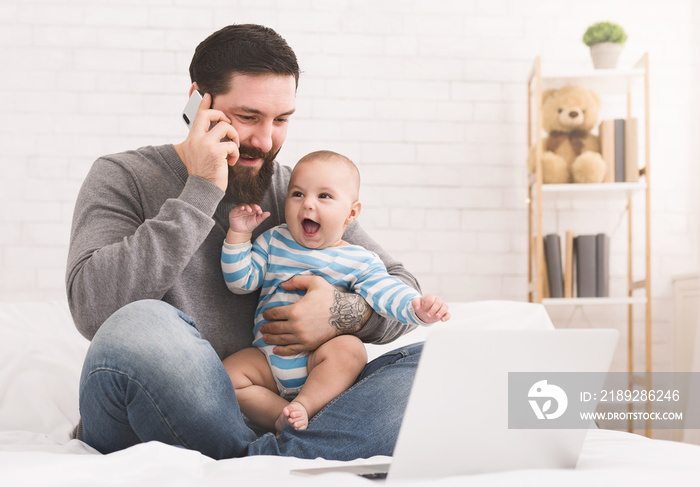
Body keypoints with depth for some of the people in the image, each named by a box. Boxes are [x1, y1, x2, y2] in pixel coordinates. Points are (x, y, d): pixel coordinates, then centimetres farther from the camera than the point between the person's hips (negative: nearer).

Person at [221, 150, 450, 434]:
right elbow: (240, 282, 8)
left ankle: (303, 407, -26)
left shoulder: (359, 262, 0)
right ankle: (284, 417, -19)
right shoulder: (273, 242, 9)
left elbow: (385, 291, -14)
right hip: (268, 359, 3)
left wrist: (417, 307, -35)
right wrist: (239, 235, -2)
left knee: (350, 348, -33)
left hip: (319, 364, -3)